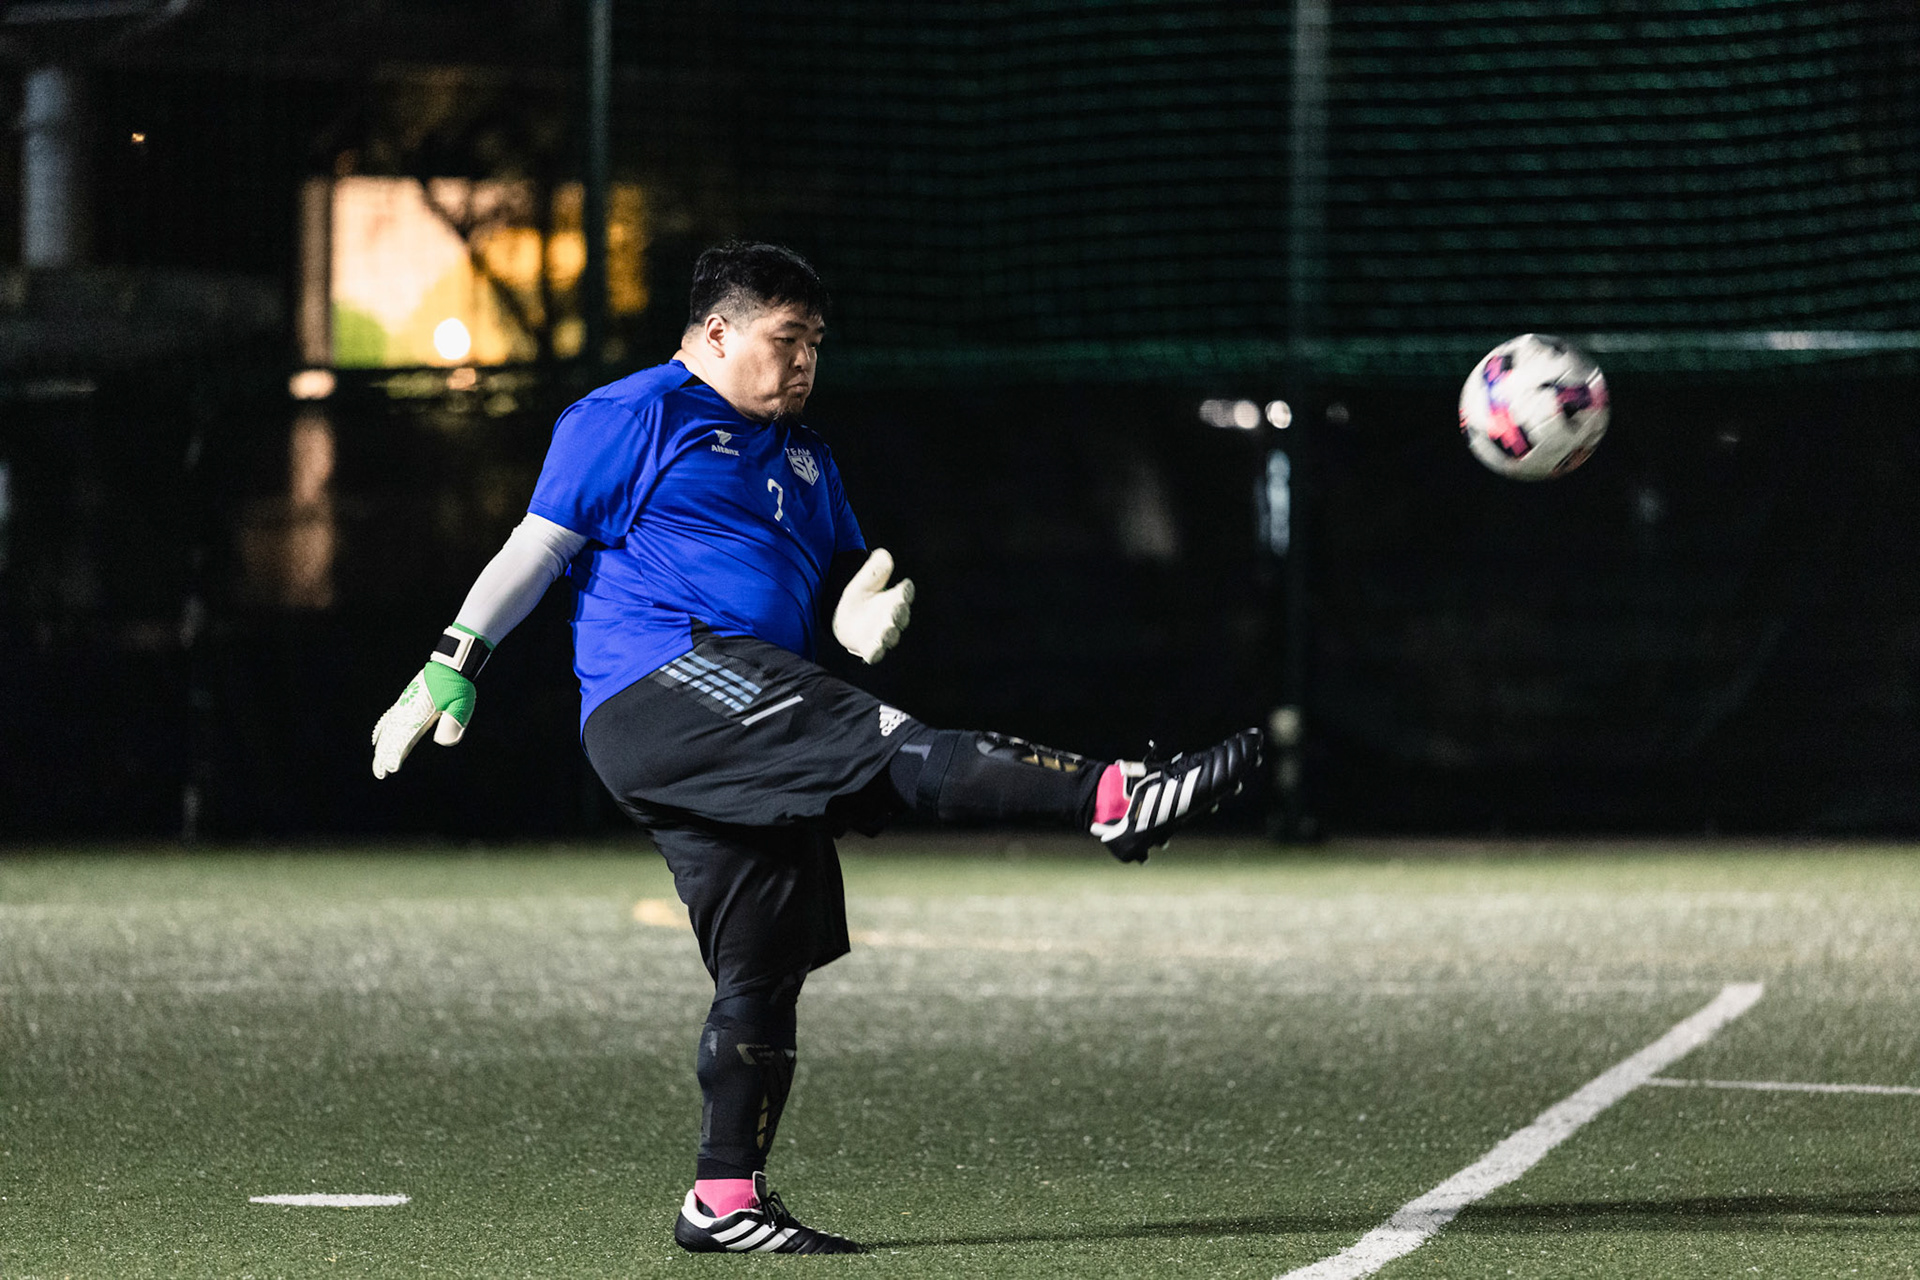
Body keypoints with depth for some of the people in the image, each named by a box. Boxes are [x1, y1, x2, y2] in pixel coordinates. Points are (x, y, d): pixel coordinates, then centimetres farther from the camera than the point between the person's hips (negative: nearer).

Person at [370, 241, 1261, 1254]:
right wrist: (452, 667, -7)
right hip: (656, 686, -9)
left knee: (763, 969, 5)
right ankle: (1113, 801, -41)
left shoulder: (800, 456, 28)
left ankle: (724, 1201, 8)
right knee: (884, 744, -26)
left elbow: (844, 573, 29)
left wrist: (868, 608, 3)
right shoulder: (634, 417, 3)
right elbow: (541, 545, 0)